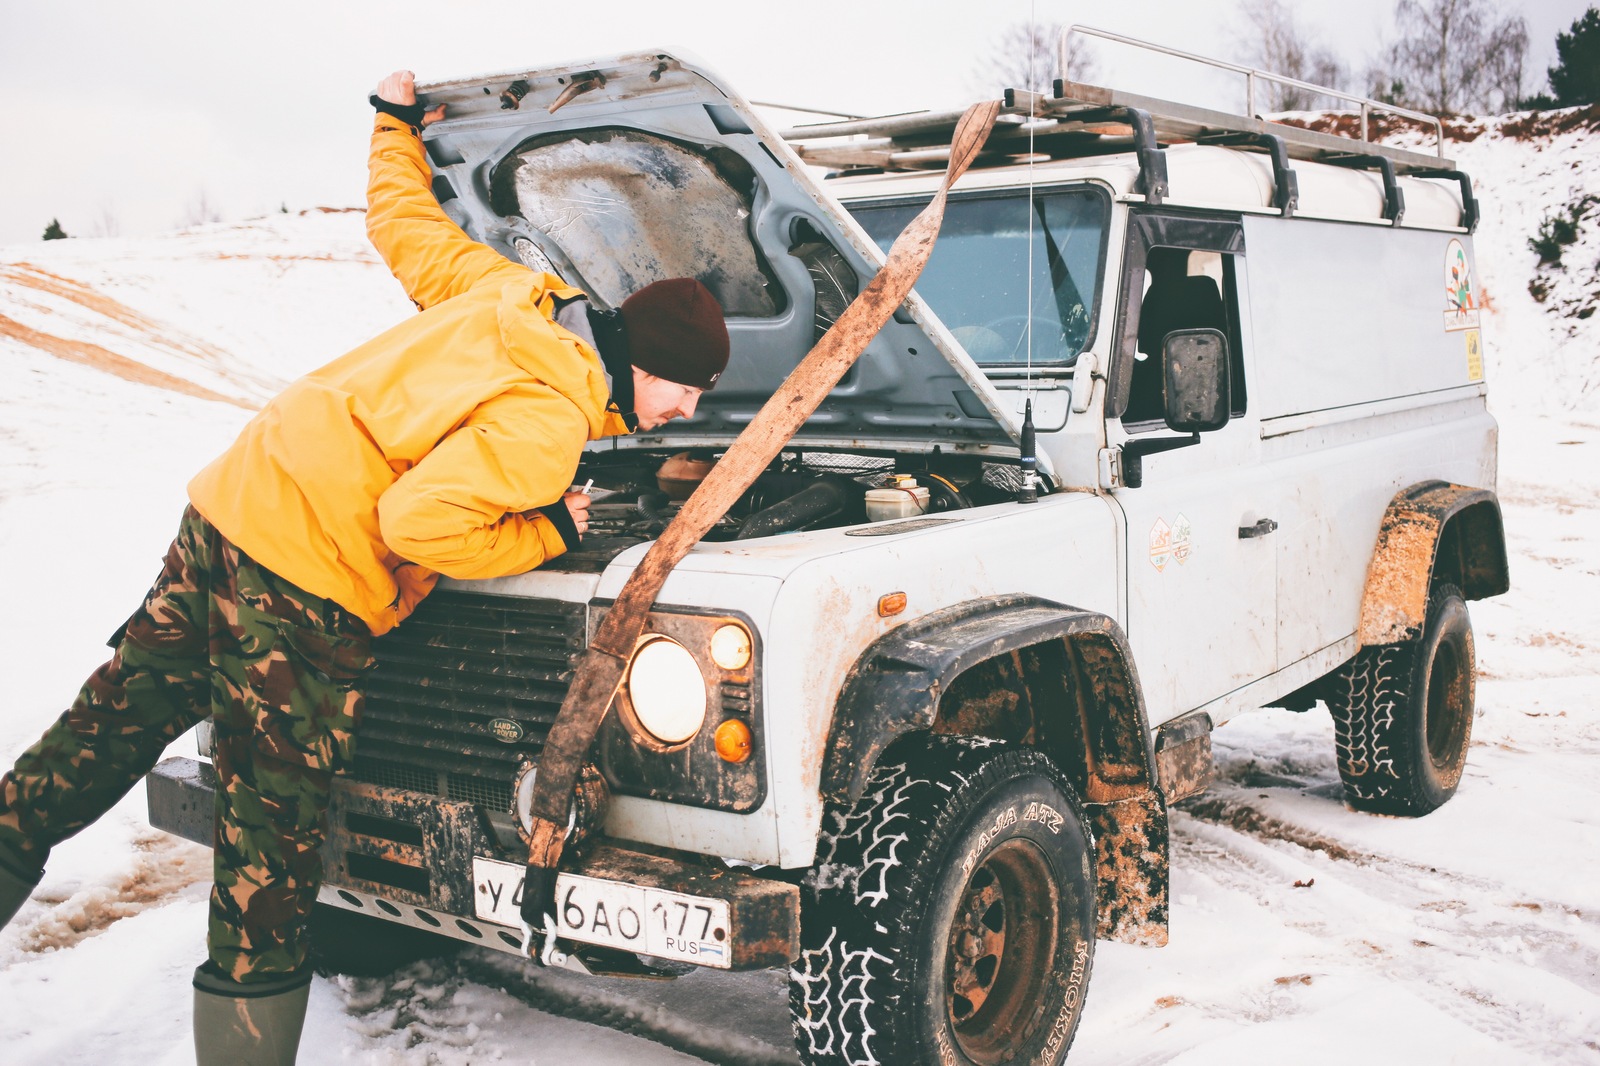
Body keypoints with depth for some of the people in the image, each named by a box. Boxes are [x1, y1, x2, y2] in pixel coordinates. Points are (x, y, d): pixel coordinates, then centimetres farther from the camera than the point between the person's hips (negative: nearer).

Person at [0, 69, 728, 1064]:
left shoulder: (522, 299, 8)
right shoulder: (547, 419, -18)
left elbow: (405, 225, 22)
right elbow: (419, 522, -25)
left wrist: (398, 125, 40)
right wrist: (545, 535, -10)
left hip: (230, 510, 9)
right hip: (302, 585, -9)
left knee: (101, 737, 20)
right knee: (270, 867, 0)